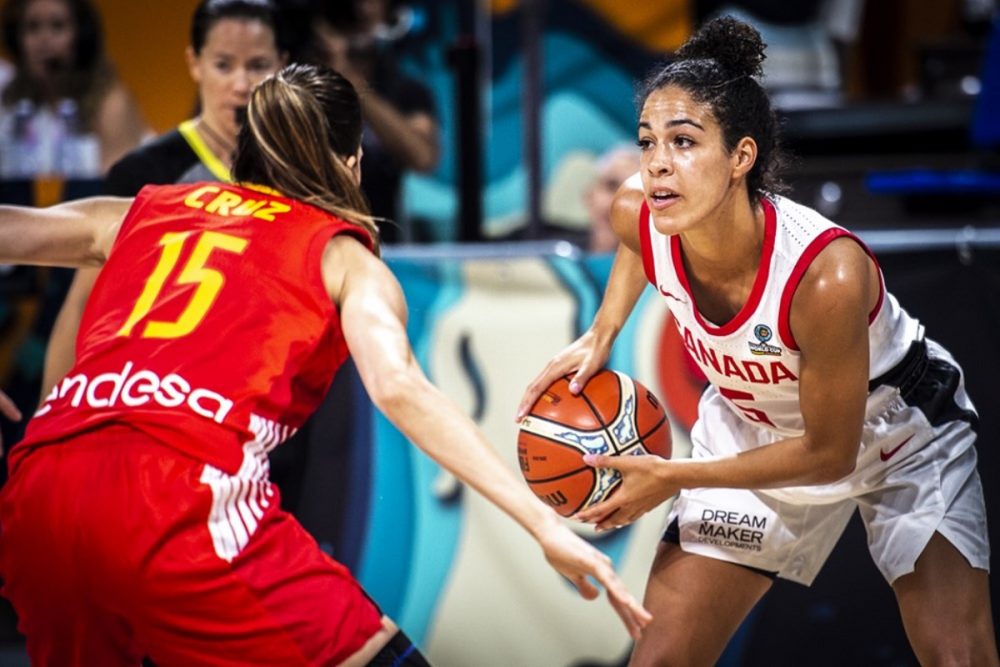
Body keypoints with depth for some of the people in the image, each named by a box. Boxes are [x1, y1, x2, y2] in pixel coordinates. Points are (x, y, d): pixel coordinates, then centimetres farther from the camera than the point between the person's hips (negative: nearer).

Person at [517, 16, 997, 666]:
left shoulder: (827, 274, -39)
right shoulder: (636, 214, -23)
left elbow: (828, 454, -25)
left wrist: (674, 478, -21)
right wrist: (601, 334, -3)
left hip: (899, 430, -4)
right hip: (753, 429, 4)